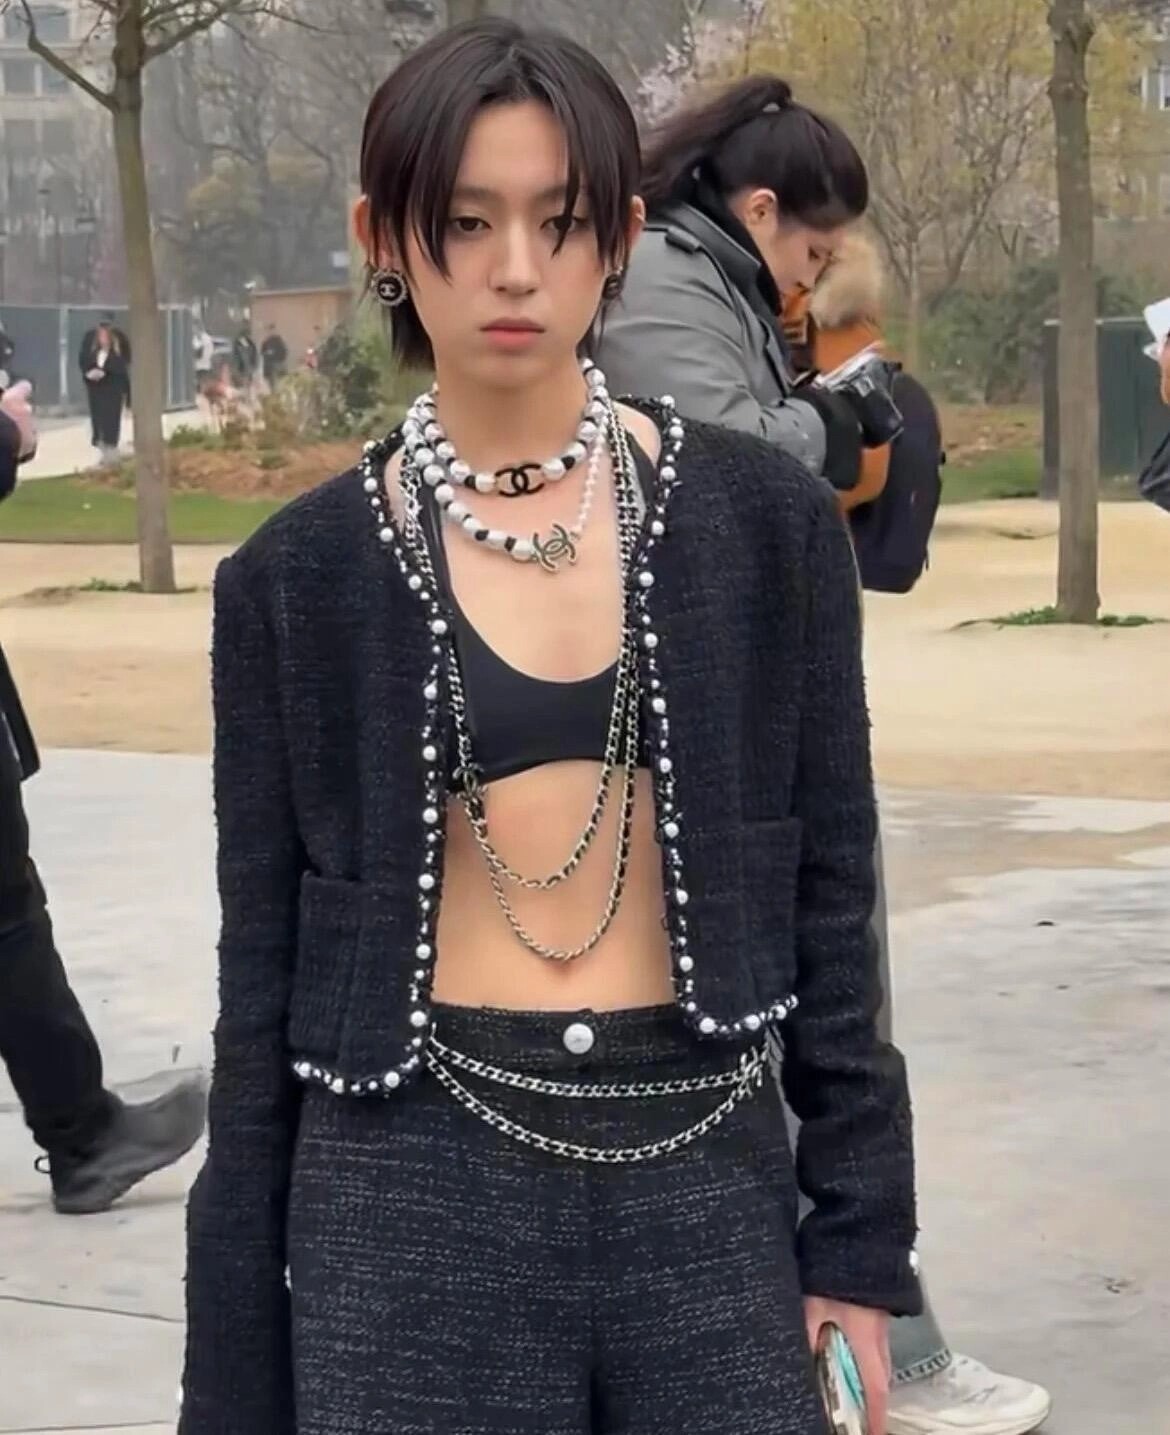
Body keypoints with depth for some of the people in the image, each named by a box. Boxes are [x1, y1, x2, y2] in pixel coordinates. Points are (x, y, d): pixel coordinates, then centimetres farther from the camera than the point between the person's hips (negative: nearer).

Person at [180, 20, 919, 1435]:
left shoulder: (763, 521, 1)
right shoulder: (301, 576, 0)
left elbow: (827, 902, 6)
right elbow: (266, 974, 3)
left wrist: (860, 1242, 2)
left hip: (708, 1179, 1)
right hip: (415, 1194, -1)